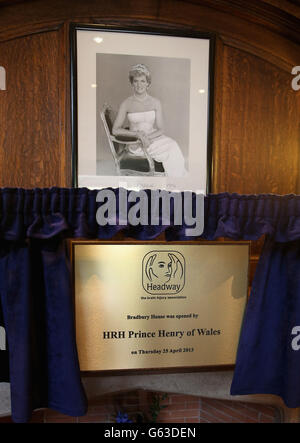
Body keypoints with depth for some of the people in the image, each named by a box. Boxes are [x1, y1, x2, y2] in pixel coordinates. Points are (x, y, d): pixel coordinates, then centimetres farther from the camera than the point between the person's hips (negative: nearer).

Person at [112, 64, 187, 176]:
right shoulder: (126, 104, -1)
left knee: (172, 145, -27)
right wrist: (137, 134, -17)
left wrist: (148, 136, -18)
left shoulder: (155, 102, 5)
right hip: (136, 143, -3)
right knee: (170, 152, -26)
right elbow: (115, 130, -4)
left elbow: (160, 129, 3)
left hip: (154, 137, 3)